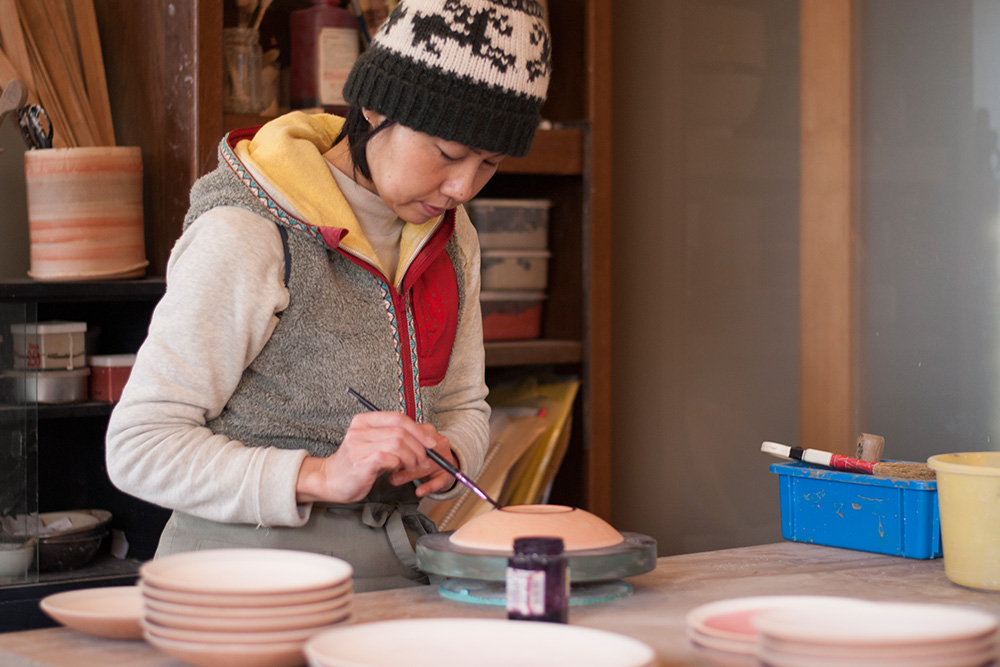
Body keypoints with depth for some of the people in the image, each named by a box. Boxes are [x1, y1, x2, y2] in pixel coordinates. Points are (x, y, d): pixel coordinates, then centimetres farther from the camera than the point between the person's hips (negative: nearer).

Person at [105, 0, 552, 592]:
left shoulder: (452, 237, 10)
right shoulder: (246, 236, -14)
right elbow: (139, 447, -14)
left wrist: (443, 457, -4)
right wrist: (321, 476, -26)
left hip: (394, 568, 7)